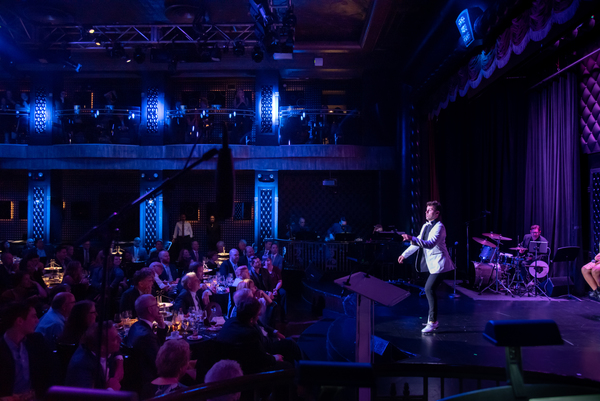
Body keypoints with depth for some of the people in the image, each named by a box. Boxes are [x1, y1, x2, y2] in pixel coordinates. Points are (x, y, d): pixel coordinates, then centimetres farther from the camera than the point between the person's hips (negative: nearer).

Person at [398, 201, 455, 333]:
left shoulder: (439, 227, -17)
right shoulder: (426, 226, 11)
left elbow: (430, 243, -32)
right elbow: (418, 243, 19)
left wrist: (412, 239, -43)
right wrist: (404, 254, 16)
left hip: (439, 264, -9)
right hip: (432, 264, 9)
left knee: (429, 289, -17)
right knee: (430, 290, 12)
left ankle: (432, 322, -9)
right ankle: (432, 319, 23)